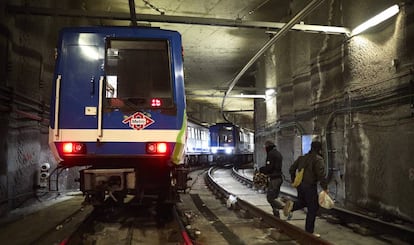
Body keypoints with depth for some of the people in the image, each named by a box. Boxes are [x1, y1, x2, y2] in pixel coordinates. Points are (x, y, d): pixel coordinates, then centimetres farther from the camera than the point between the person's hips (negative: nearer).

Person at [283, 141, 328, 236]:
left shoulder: (302, 157, 11)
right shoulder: (318, 159, -10)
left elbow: (291, 169, 13)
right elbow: (321, 175, -20)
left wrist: (294, 181, 22)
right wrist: (325, 187, -12)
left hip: (300, 185, 7)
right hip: (310, 186, -7)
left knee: (302, 202, 28)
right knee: (312, 209, 5)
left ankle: (292, 205, -5)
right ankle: (309, 232, 10)